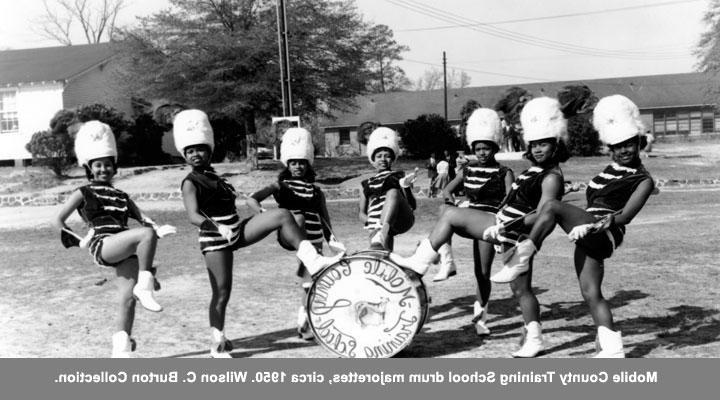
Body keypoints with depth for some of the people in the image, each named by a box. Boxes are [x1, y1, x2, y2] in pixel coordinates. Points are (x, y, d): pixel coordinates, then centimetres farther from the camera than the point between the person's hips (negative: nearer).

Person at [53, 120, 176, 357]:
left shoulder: (122, 197, 27)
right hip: (102, 246, -5)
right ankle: (144, 286, -23)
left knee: (127, 299, -6)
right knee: (146, 234, -30)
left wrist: (158, 229, 0)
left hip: (126, 251, 5)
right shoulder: (84, 193, 14)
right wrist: (77, 241, -1)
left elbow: (143, 219, 22)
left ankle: (121, 350, 6)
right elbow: (57, 221, 12)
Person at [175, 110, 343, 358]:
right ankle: (217, 346, 16)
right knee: (222, 293, -3)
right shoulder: (190, 183, -10)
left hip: (237, 230, 7)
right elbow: (193, 216, -26)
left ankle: (312, 260, -16)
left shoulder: (212, 175, 14)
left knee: (283, 215, -11)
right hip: (215, 239, -7)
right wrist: (217, 227, -42)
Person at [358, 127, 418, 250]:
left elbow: (412, 206, 11)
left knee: (393, 192, -33)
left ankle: (384, 230, -54)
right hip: (378, 225, 1)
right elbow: (361, 212, 22)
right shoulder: (367, 184, 31)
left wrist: (406, 187, -9)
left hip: (401, 220, -1)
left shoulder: (400, 177, 25)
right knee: (378, 252, -33)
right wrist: (370, 222, -3)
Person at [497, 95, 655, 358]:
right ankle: (613, 349, 9)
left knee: (552, 207, -26)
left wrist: (592, 225, -26)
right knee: (591, 294, 5)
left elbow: (624, 215, -13)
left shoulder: (643, 181, 0)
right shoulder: (611, 170, 21)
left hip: (605, 234, -8)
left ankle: (526, 250, -22)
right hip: (589, 235, 8)